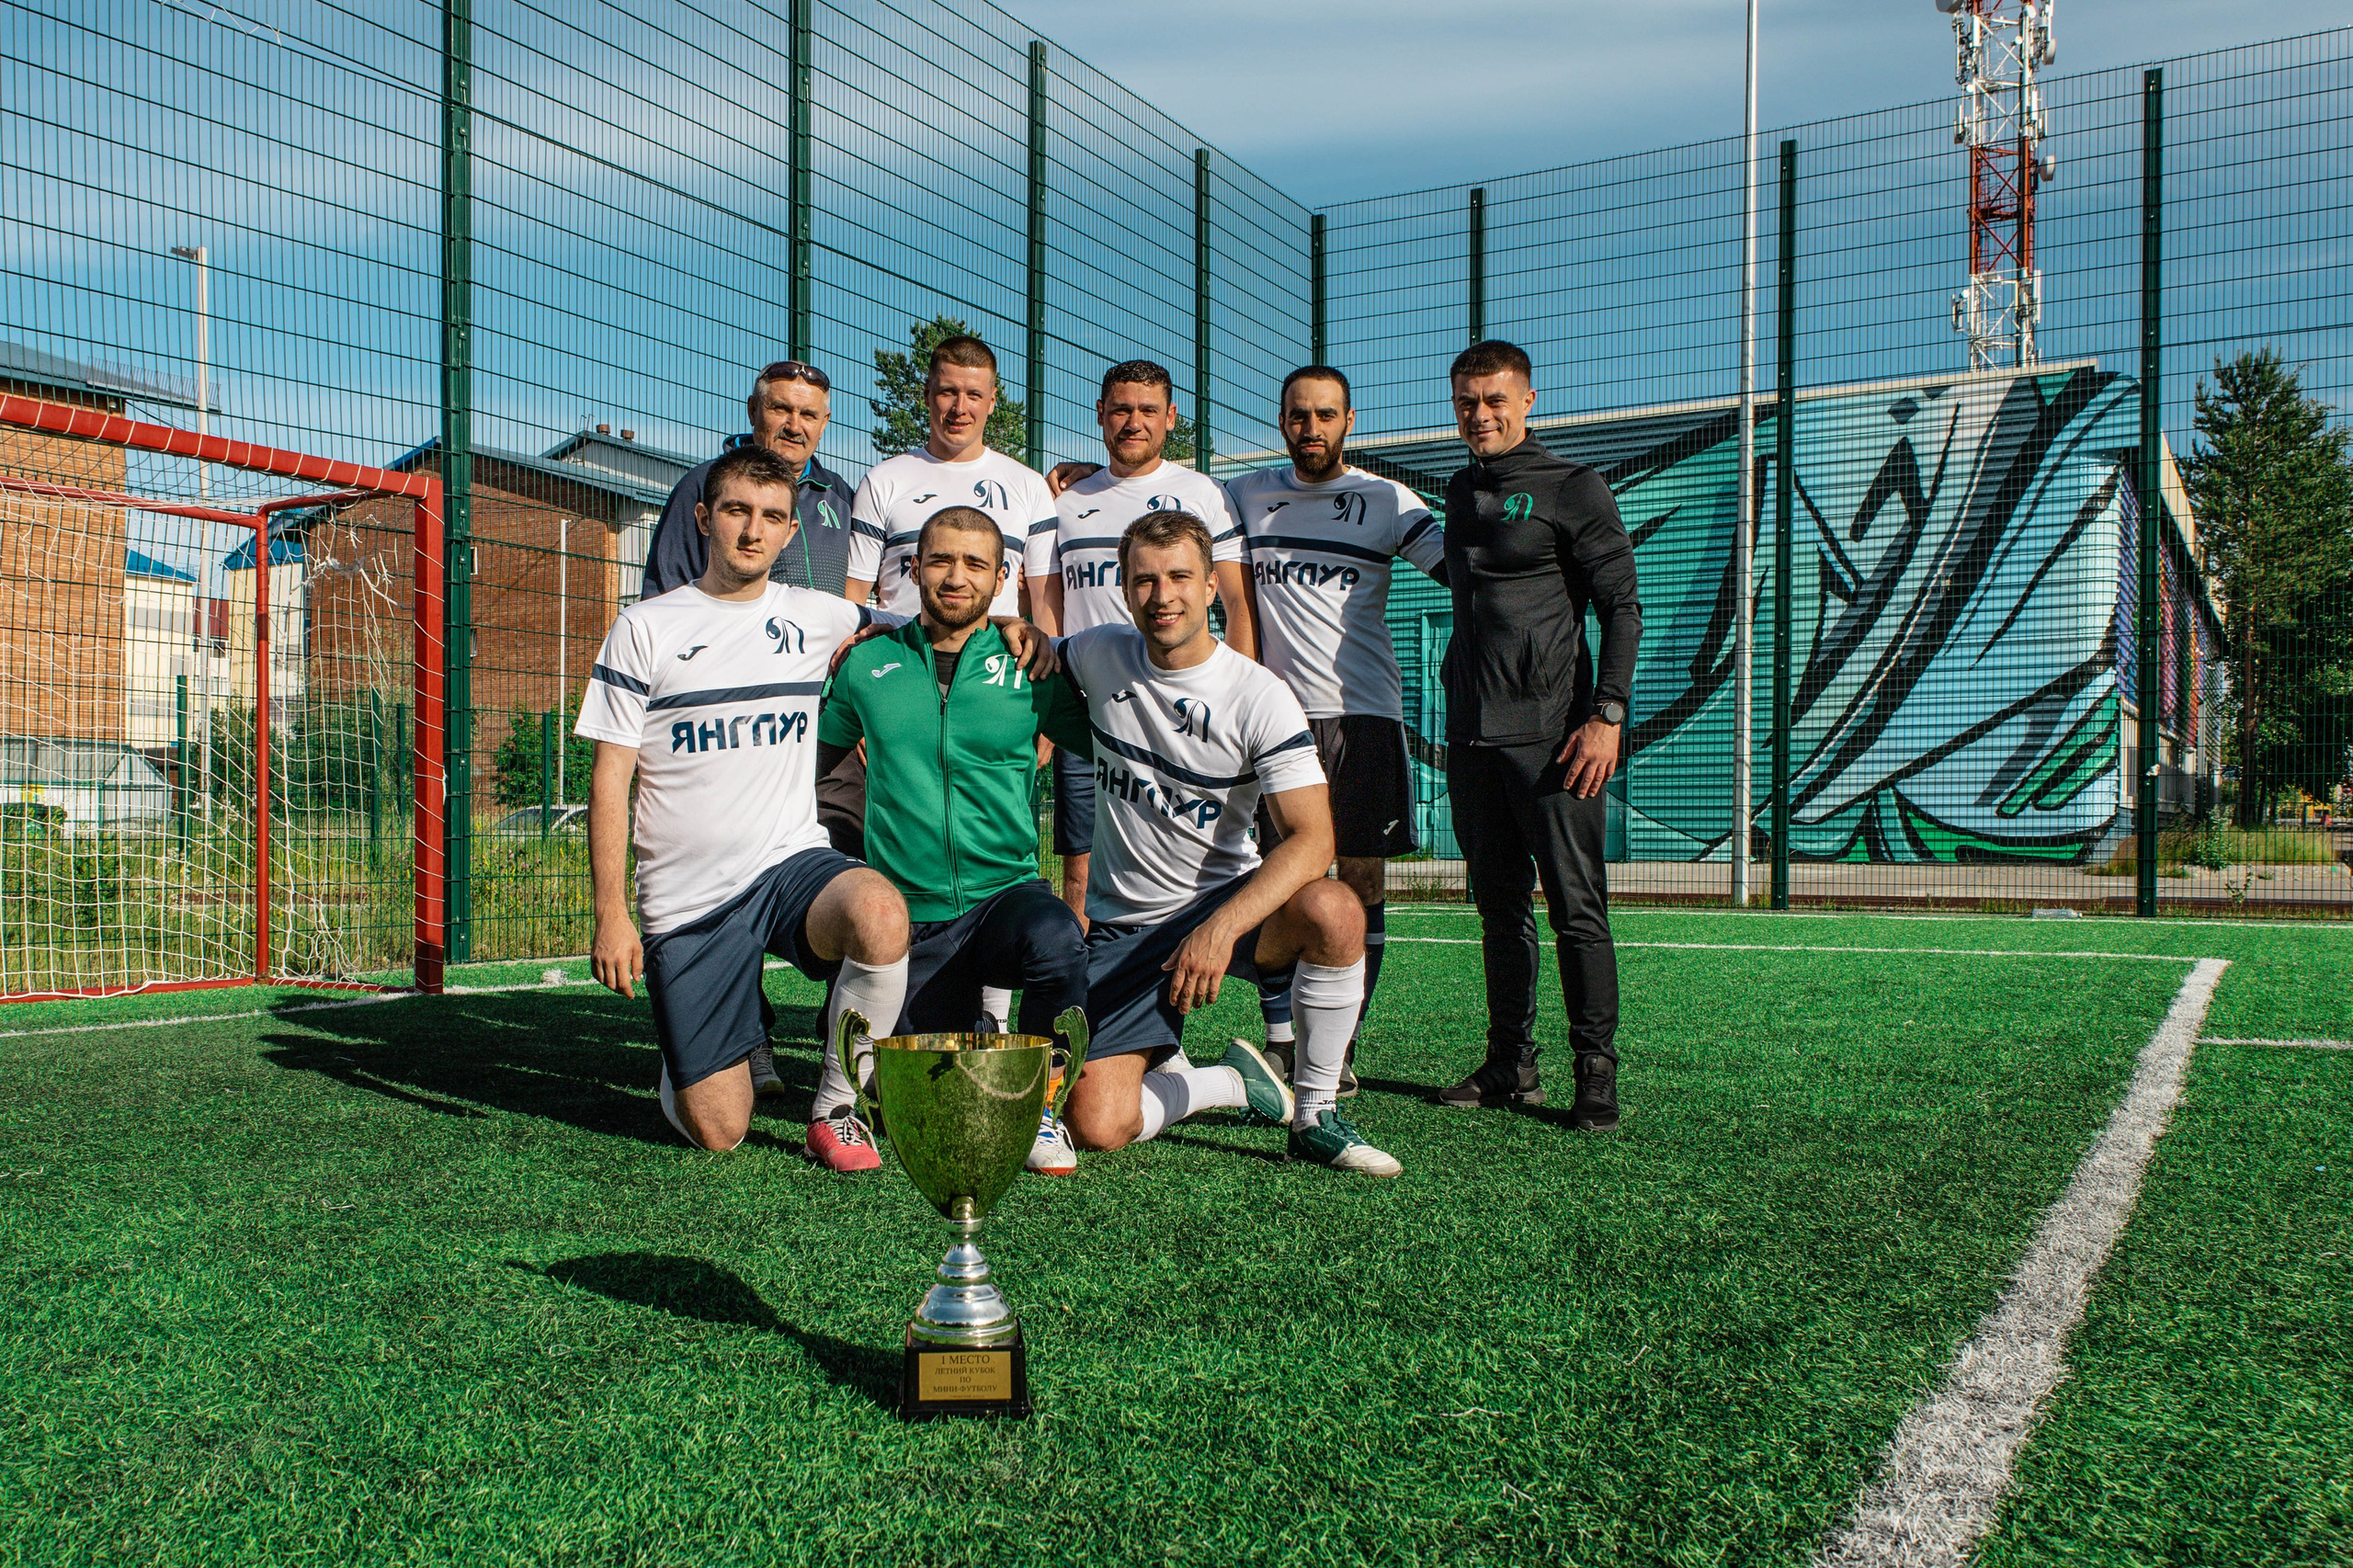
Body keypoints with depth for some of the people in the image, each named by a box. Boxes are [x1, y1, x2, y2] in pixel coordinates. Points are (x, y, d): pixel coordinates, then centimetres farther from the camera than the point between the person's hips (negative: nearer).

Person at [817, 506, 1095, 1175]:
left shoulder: (1030, 669, 2)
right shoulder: (868, 663, 6)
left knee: (1056, 940, -37)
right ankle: (966, 1035, 39)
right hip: (910, 918, 2)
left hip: (1006, 892, -2)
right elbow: (811, 756, 19)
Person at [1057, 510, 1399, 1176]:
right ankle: (1233, 1082, 16)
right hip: (1121, 922, 2)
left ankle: (1315, 1114, -13)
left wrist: (1221, 927, -35)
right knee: (1097, 1126, -14)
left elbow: (1312, 838, -21)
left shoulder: (1260, 697, -13)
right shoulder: (1100, 656, -3)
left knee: (1334, 912, -35)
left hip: (1227, 900, -2)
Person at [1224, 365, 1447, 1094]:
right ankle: (1280, 1040, 11)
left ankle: (1340, 1047, 6)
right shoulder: (1248, 494, 12)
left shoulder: (1386, 500, 4)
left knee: (1362, 879, -2)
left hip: (1362, 712, -2)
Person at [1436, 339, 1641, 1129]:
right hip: (1472, 736, 6)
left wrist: (1608, 715, -15)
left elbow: (1621, 607, -5)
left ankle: (1597, 1072, 2)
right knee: (1500, 907, 10)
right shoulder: (1461, 491, 18)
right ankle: (1512, 1065, 18)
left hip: (1553, 734, -6)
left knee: (1576, 908, -5)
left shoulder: (1575, 489, -1)